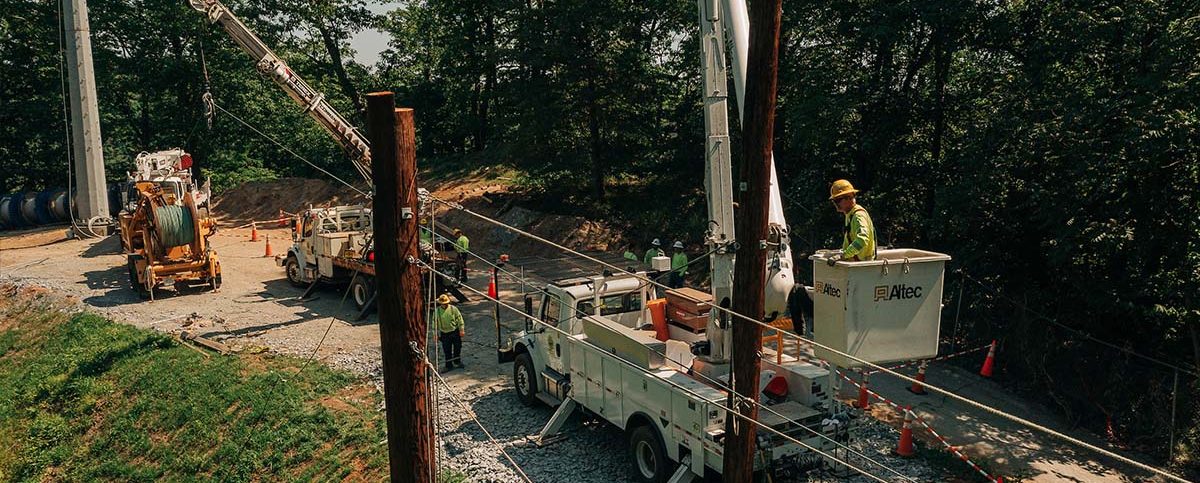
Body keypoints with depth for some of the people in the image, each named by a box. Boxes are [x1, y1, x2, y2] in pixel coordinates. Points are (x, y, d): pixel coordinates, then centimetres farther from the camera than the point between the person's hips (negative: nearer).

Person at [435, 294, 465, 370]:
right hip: (444, 334, 0)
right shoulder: (436, 311, -4)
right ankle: (448, 365, 16)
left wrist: (462, 330, -3)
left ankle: (457, 362, 32)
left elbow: (459, 319, 0)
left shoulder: (453, 309, -6)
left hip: (455, 332, 0)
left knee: (457, 348, 11)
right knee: (447, 351, 5)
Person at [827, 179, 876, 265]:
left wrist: (843, 255, -36)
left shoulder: (859, 215, -14)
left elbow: (862, 240, -30)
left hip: (862, 262, -9)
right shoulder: (850, 215, 18)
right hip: (854, 261, 9)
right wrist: (842, 253, 16)